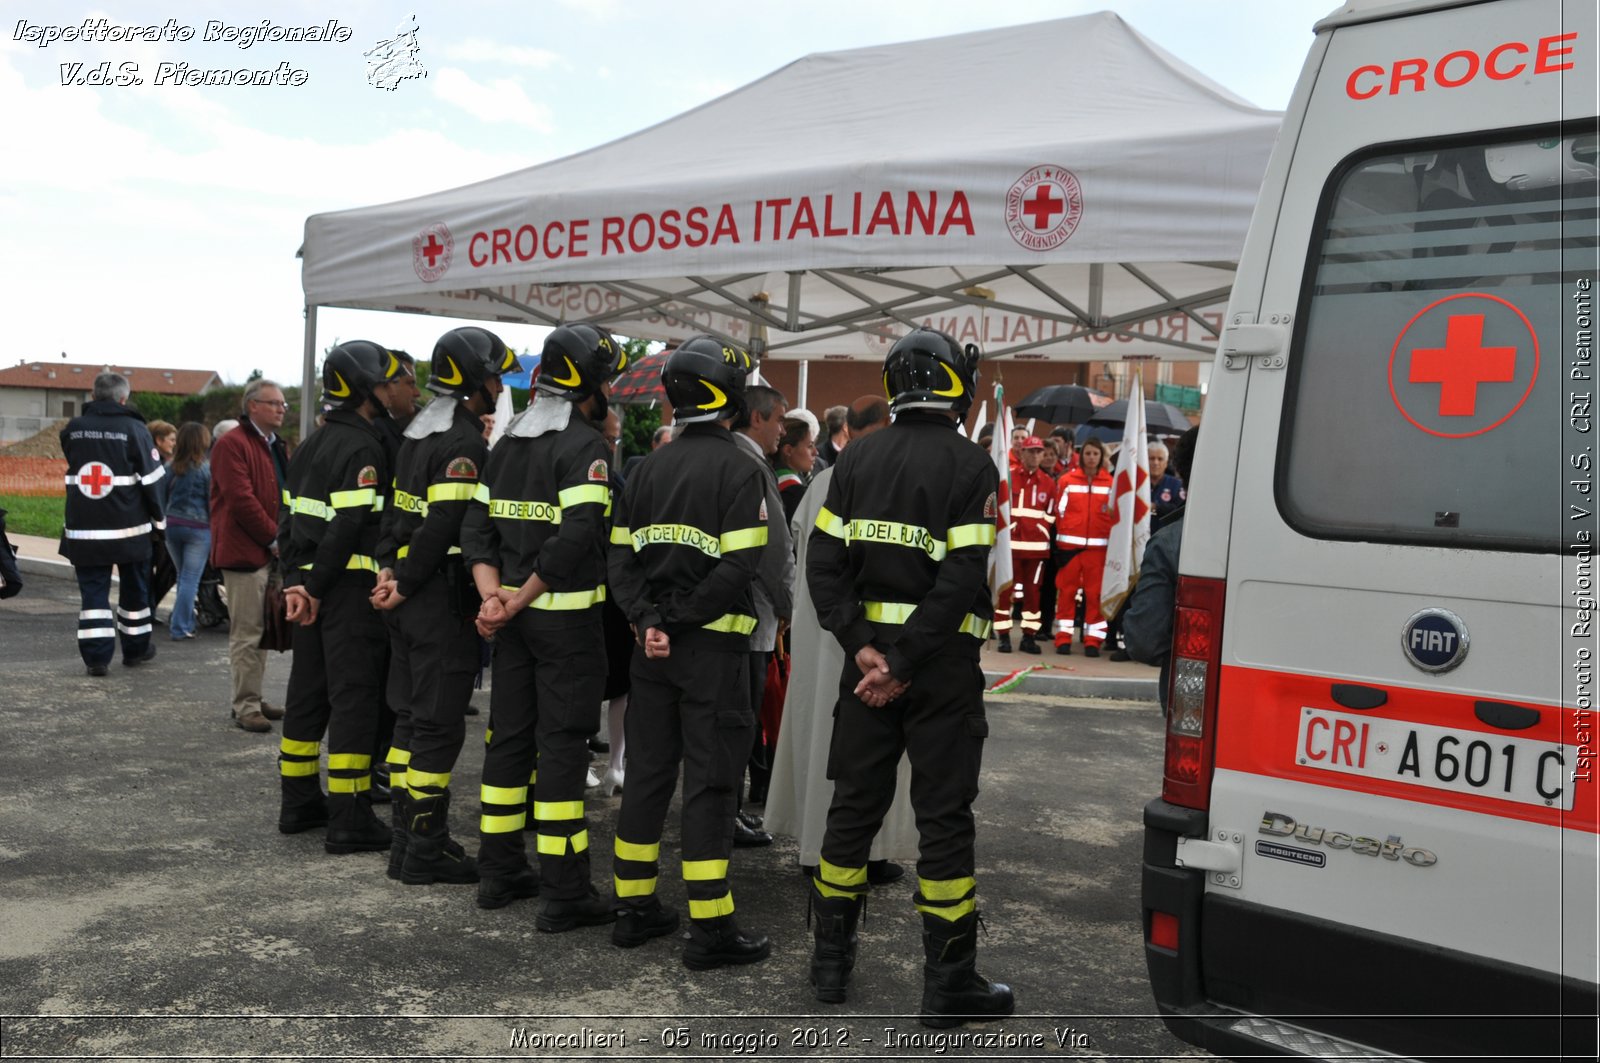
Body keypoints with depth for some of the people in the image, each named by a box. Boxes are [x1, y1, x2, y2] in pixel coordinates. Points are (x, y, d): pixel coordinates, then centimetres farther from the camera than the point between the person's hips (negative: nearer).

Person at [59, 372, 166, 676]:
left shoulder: (72, 429, 5)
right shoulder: (134, 429, -8)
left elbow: (73, 470, 18)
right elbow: (151, 479, -7)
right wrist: (159, 518, 4)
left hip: (83, 528, 3)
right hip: (129, 528, -2)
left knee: (93, 591, 5)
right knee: (134, 589, 13)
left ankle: (96, 655, -3)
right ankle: (135, 648, 24)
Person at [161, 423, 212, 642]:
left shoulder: (172, 467, 4)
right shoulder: (206, 468, -9)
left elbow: (162, 498, 8)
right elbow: (212, 501, -7)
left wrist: (163, 522, 17)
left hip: (172, 525, 5)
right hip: (198, 527, -5)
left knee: (183, 576, 17)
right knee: (190, 580, -1)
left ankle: (187, 622, 23)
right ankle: (180, 627, -2)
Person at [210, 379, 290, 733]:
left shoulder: (277, 447, 18)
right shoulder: (232, 444, -10)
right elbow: (241, 500, -17)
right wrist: (275, 539, -14)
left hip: (270, 552, 9)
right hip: (244, 551, -9)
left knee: (261, 631, 15)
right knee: (246, 634, -5)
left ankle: (254, 698, 24)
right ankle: (245, 707, 0)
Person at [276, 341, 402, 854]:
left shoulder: (312, 445, 16)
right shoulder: (362, 447, -14)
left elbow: (289, 520, 15)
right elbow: (349, 527, -21)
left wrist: (296, 581, 11)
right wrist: (314, 587, -15)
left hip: (312, 587, 9)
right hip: (350, 587, -9)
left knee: (308, 692, 16)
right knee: (355, 697, -5)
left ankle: (298, 801, 26)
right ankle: (349, 819, -2)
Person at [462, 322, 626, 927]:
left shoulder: (510, 440, 12)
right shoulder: (585, 445, -13)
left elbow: (477, 525, 9)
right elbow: (576, 536, -24)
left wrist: (493, 593, -2)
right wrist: (518, 600, -16)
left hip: (515, 614, 8)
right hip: (567, 616, -8)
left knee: (510, 735, 14)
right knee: (562, 743, -4)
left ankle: (499, 873, 24)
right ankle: (564, 894, 2)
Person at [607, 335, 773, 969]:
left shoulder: (650, 469, 9)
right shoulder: (740, 471, -10)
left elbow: (621, 557, 3)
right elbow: (739, 567, -19)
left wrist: (649, 620, -5)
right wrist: (683, 618, -12)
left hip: (652, 648, 6)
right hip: (713, 646, -6)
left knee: (647, 772, 13)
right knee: (709, 782, -1)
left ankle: (635, 909, 22)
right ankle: (709, 928, 3)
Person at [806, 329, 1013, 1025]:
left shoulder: (858, 459, 5)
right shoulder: (971, 467, -8)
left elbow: (824, 564, -2)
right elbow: (962, 581, -18)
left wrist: (865, 648, -7)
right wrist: (901, 663, -16)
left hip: (869, 650, 4)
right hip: (942, 663, -4)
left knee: (853, 806, 14)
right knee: (944, 818, 3)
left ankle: (831, 960, 24)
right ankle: (948, 982, 11)